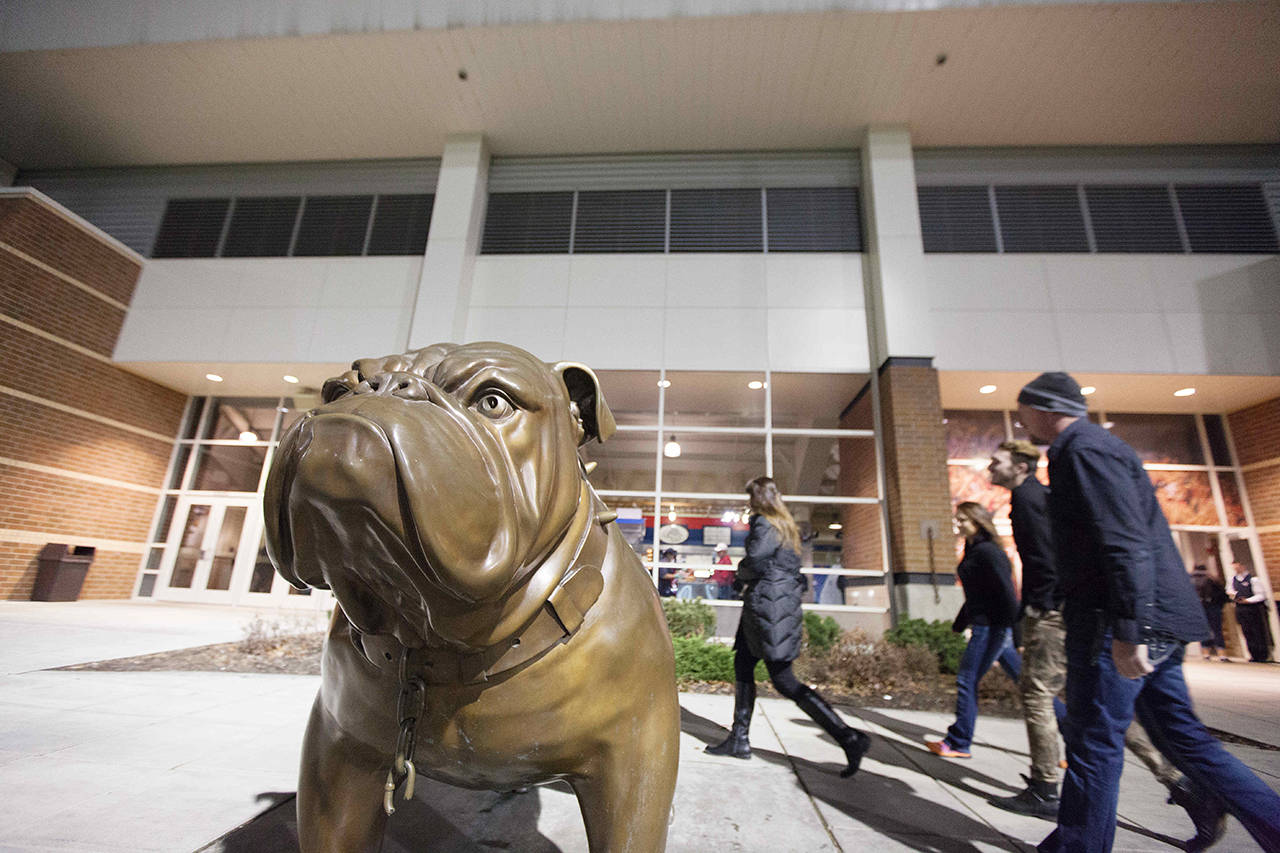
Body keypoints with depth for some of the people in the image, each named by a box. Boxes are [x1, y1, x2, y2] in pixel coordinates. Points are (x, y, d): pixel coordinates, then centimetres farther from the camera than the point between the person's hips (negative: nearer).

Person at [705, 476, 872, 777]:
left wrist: (741, 574, 2)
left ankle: (849, 737, -4)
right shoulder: (786, 525, 16)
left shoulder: (763, 523, -12)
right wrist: (747, 580, 11)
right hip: (783, 601, 10)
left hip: (767, 605, -10)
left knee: (784, 681, -5)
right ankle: (739, 739, 21)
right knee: (742, 665, 14)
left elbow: (755, 563, -21)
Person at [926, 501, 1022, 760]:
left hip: (992, 627, -10)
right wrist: (959, 625, 25)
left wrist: (1019, 632, -22)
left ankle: (958, 743, 8)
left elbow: (1007, 593, -20)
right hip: (988, 626, 10)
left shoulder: (987, 551, -15)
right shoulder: (973, 551, 15)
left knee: (967, 681, -2)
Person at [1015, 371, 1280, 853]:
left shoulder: (1085, 450, -14)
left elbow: (1127, 542, -23)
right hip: (1151, 622, 10)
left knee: (1093, 742, 1)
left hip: (1116, 622, -10)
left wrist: (1127, 630, -24)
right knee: (1180, 737, 18)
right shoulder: (1089, 448, 18)